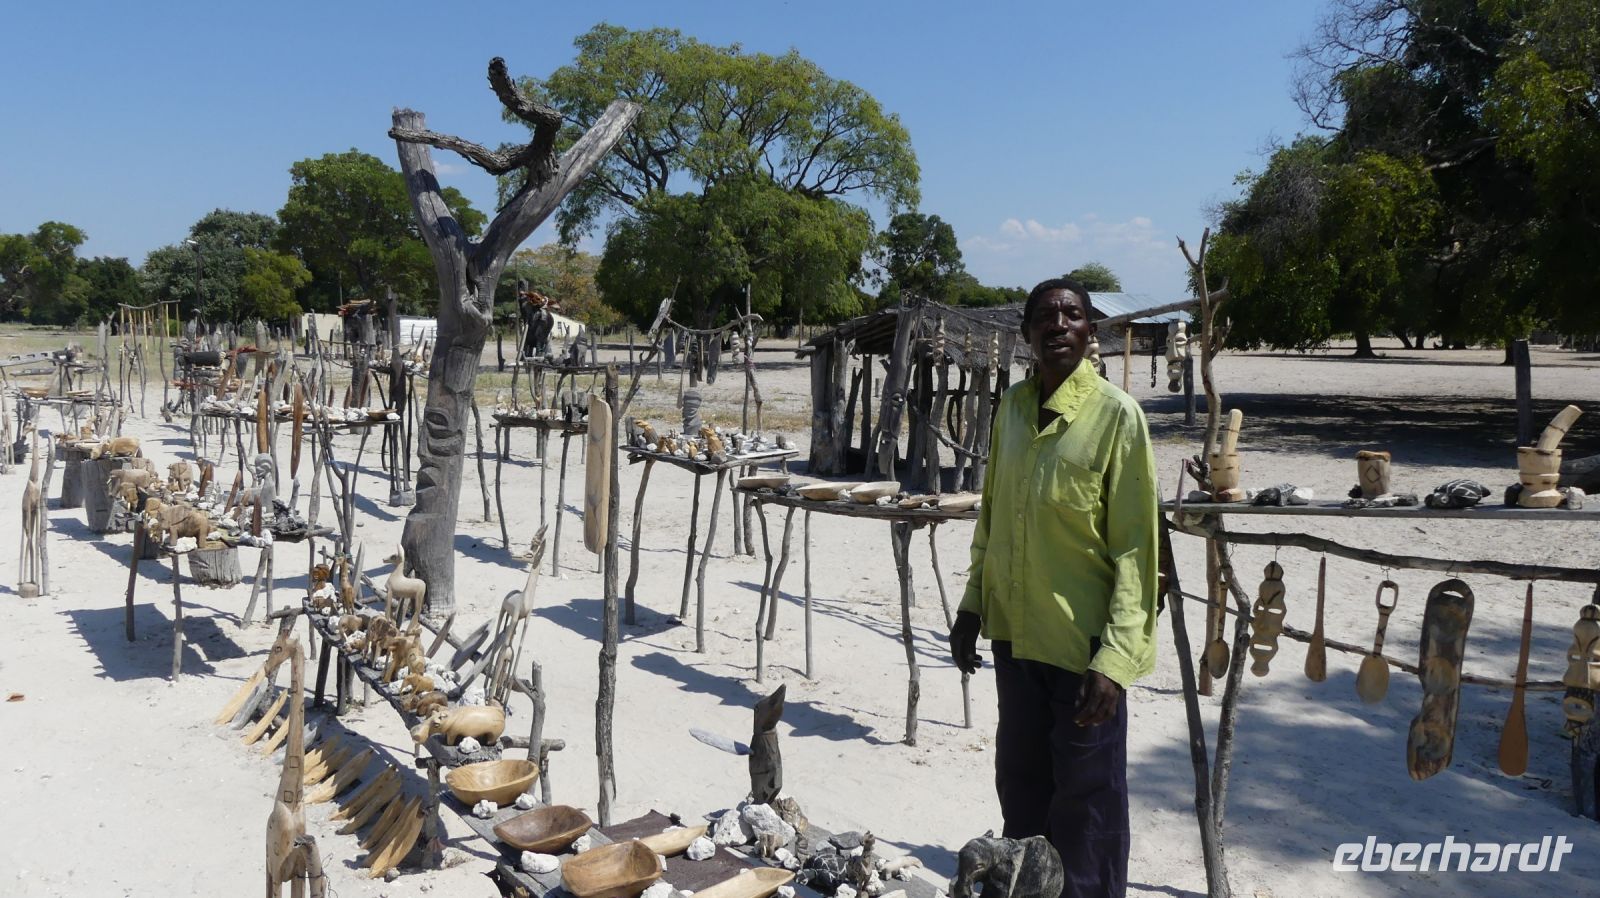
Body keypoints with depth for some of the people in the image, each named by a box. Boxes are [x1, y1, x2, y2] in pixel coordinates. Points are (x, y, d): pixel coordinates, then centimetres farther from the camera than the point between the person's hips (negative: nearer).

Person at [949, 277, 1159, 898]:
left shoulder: (1115, 414, -13)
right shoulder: (1012, 406, 5)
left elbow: (1135, 547, -14)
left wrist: (1116, 658, -19)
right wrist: (973, 603, 12)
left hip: (1082, 643, -6)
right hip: (1014, 632, 6)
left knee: (1086, 799, 7)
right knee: (1020, 781, 19)